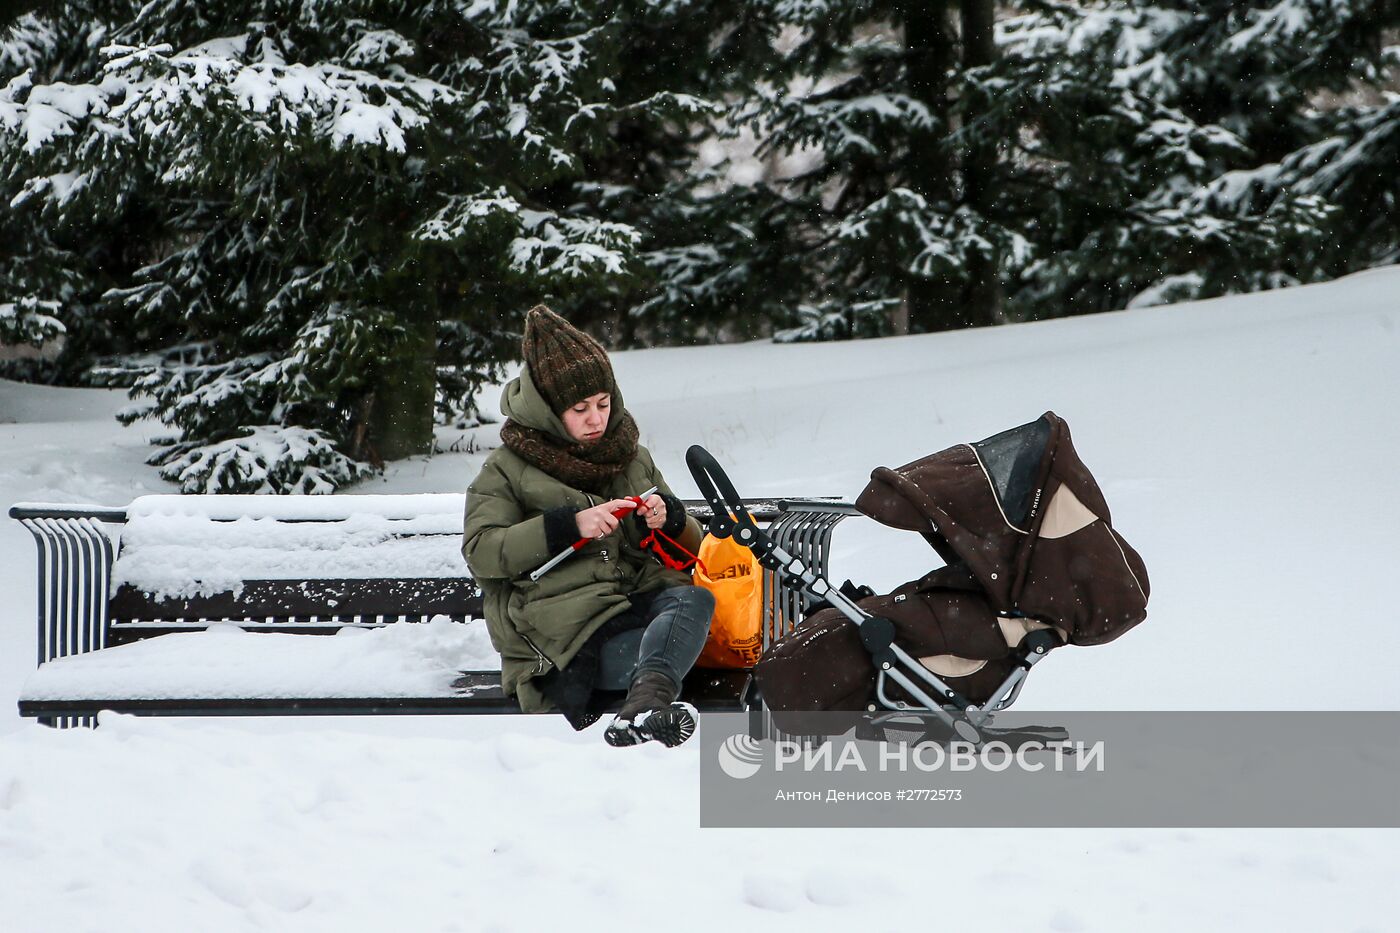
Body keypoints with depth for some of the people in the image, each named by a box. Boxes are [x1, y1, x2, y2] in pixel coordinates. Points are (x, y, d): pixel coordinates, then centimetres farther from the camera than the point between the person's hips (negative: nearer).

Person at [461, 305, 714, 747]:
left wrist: (670, 520, 0)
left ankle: (645, 702, -57)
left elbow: (690, 546, 26)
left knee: (694, 598, -35)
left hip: (636, 599, 3)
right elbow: (481, 552, -5)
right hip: (560, 618, -3)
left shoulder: (634, 458, 23)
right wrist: (569, 525, -14)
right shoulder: (506, 470, 11)